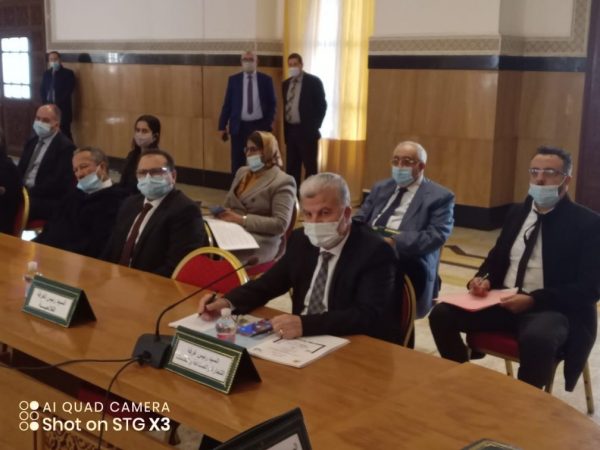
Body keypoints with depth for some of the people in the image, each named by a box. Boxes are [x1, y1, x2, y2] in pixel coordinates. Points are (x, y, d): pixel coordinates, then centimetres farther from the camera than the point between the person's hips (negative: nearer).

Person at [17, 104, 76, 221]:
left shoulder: (65, 146, -7)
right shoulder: (32, 142, 19)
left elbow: (57, 182, -16)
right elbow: (20, 169, 17)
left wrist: (31, 192, -20)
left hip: (49, 201, -7)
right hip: (23, 192, 7)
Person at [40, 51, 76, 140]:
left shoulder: (68, 73, 1)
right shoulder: (46, 74, 17)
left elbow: (69, 90, -8)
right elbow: (42, 90, 15)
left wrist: (58, 103, -14)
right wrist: (45, 102, -3)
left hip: (63, 108, -4)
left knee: (65, 132, -8)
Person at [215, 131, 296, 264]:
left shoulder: (282, 182, -3)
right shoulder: (242, 172, 20)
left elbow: (281, 224, -12)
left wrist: (243, 220, -17)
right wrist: (223, 212, -1)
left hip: (260, 242, -6)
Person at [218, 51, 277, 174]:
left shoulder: (266, 79, 3)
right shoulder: (233, 79, 4)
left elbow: (272, 103, 6)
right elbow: (227, 104, 4)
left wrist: (269, 122, -5)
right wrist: (222, 126, -1)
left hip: (260, 126, 0)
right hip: (239, 126, 0)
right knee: (237, 163, 3)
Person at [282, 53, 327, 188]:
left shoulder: (313, 81, -5)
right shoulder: (286, 83, 12)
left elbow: (322, 105, -5)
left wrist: (314, 127, -10)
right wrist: (285, 129, 10)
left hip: (307, 131, -6)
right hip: (290, 131, 6)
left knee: (310, 167, -1)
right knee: (291, 167, 9)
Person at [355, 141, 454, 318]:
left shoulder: (439, 196, 7)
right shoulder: (381, 188, 25)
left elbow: (436, 236, -7)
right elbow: (360, 219, 19)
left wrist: (395, 242, -21)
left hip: (408, 259, -4)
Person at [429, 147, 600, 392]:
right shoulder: (518, 213, 15)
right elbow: (496, 258, 22)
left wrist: (533, 299, -22)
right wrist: (484, 279, -3)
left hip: (554, 309, -5)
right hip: (505, 300, 6)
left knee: (536, 338, -39)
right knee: (441, 314, -13)